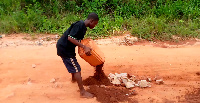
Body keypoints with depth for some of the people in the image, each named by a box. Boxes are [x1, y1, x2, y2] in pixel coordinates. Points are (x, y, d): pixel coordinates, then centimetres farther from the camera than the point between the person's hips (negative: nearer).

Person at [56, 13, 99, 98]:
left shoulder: (83, 26, 8)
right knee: (77, 69, -6)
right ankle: (83, 92, 0)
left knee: (74, 64, 31)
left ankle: (74, 78, 57)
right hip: (64, 48, -10)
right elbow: (70, 38, -28)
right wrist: (84, 47, -29)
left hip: (65, 47, 10)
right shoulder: (79, 25, -21)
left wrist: (86, 48, 12)